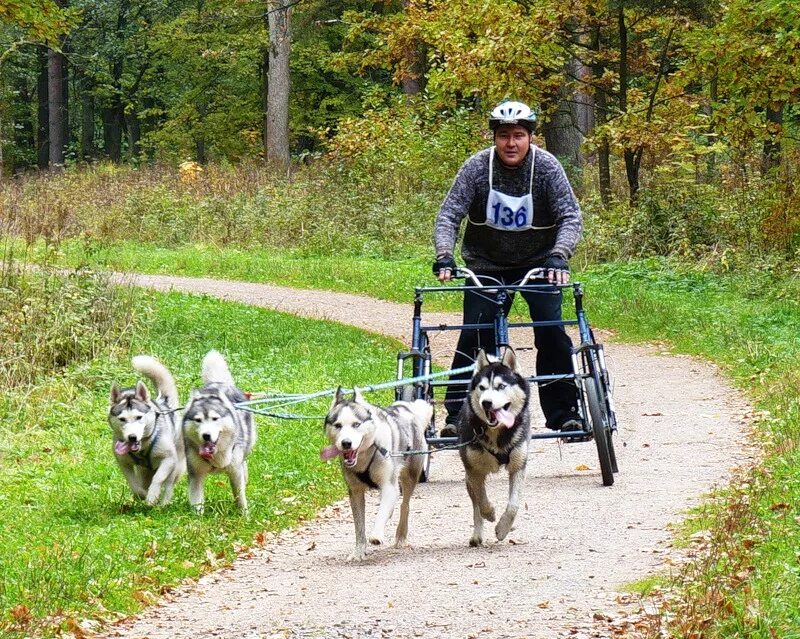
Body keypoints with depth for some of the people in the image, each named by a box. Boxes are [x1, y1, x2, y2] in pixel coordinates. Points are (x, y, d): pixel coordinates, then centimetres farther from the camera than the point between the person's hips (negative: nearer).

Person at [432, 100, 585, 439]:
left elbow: (571, 216, -19)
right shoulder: (477, 166, -14)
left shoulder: (547, 166, -15)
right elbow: (448, 214, -17)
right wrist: (444, 257, -33)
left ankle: (565, 412, -4)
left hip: (538, 262, 0)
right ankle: (457, 414, -3)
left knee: (552, 331, -14)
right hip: (487, 264, 0)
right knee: (474, 335, -11)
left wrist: (558, 256, -36)